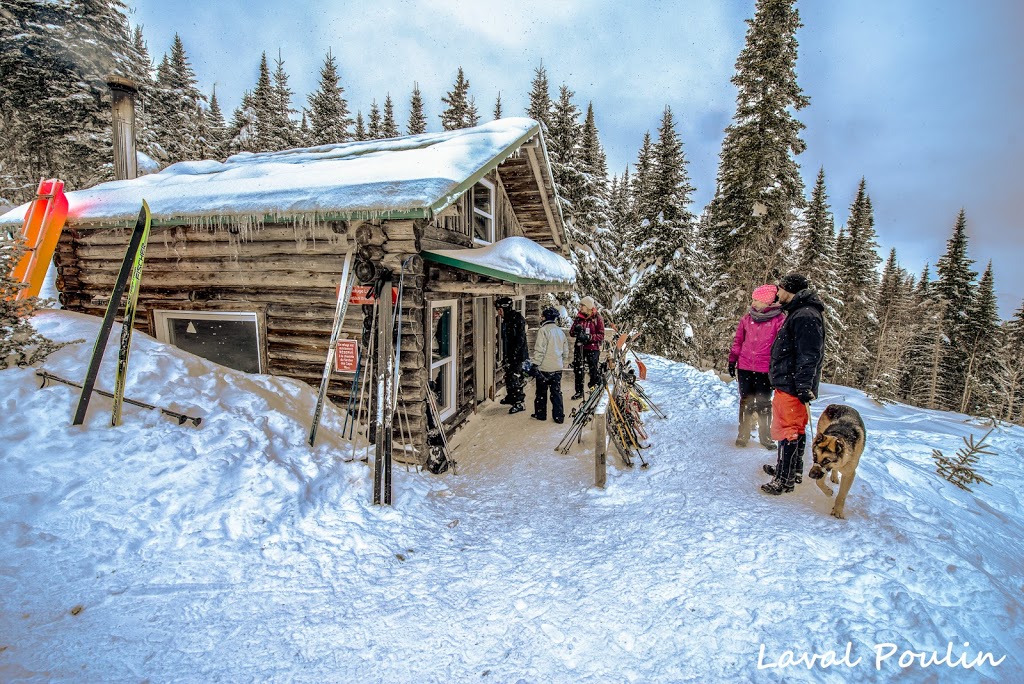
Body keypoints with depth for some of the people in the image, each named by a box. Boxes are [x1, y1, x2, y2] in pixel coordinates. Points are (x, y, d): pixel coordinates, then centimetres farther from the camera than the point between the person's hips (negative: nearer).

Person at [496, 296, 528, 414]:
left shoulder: (518, 319, -17)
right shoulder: (506, 320, 12)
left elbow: (520, 339, -22)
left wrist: (513, 354, -24)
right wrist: (504, 355, 19)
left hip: (517, 355, -9)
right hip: (509, 354, 9)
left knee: (515, 378, -8)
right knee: (508, 376, 19)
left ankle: (519, 403, -2)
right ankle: (510, 396, 35)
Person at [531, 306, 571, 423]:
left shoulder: (543, 330, -12)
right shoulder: (560, 331, 8)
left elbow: (539, 350, -17)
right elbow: (566, 351, 14)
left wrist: (535, 365, -12)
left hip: (544, 368, -5)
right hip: (557, 368, 5)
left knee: (541, 392, 10)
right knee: (556, 392, 10)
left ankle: (540, 414, 20)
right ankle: (559, 416, 11)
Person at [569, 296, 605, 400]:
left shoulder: (597, 318, -6)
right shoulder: (579, 317, 9)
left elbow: (601, 336, -10)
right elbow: (571, 333, 8)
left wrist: (588, 337, -24)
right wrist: (576, 330, -14)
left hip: (592, 348, -5)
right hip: (579, 347, 5)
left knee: (593, 370, 0)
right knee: (577, 370, 7)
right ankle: (579, 391, 19)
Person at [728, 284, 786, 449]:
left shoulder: (779, 320, -7)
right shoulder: (747, 317, 5)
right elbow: (738, 340, 11)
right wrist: (732, 360, 10)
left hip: (765, 369, -3)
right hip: (745, 367, 3)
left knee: (764, 403, 9)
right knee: (745, 401, 11)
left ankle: (765, 436, 22)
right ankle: (743, 435, 21)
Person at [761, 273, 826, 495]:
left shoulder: (805, 316, -17)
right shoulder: (799, 313, 18)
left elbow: (809, 356, -23)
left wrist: (804, 389, -25)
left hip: (791, 387, -11)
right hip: (789, 384, 11)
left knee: (787, 431, -5)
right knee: (795, 429, 19)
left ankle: (784, 481, 2)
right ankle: (792, 470, 32)